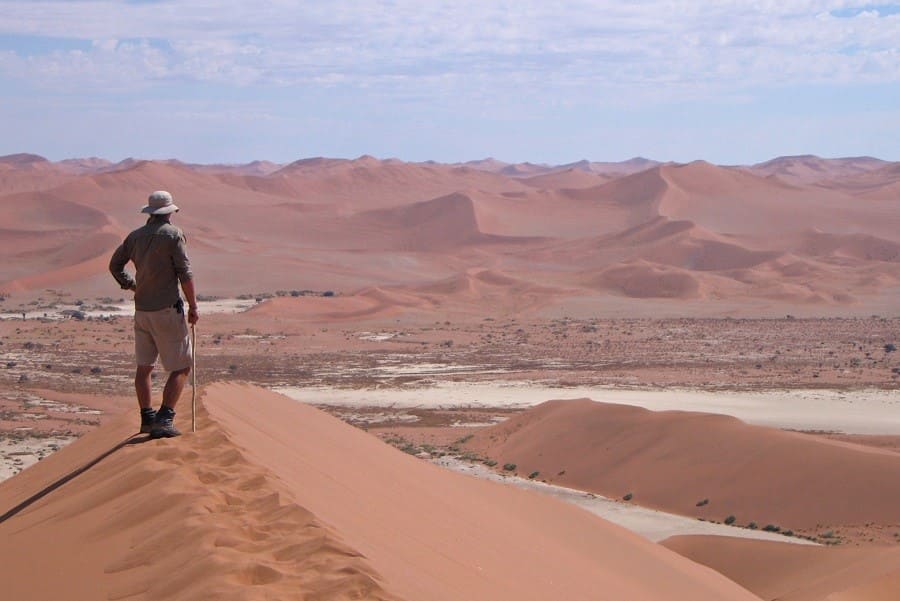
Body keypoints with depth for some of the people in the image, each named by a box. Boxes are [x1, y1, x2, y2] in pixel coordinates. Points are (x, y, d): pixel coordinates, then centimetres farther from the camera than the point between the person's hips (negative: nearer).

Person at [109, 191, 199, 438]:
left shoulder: (135, 236, 9)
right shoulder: (172, 234, -9)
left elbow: (115, 265, 15)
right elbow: (184, 273, -12)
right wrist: (193, 306, -6)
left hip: (142, 309, 6)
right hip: (167, 309, -6)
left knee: (144, 366, 14)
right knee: (181, 367, -1)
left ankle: (147, 418, 17)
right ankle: (164, 418, -11)